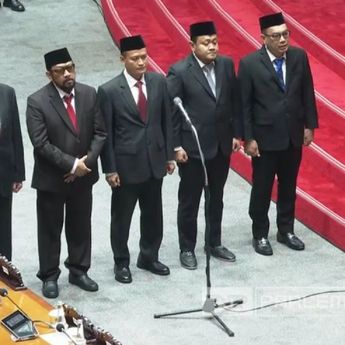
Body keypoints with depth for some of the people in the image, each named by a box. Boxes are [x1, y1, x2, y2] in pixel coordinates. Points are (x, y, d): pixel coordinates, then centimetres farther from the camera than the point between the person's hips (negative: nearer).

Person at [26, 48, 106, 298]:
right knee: (50, 230, 8)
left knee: (81, 227, 15)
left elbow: (99, 133, 0)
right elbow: (41, 143, -19)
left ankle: (78, 271, 30)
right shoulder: (37, 101, -15)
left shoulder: (89, 94, -2)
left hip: (83, 176, 4)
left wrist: (87, 162, -13)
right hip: (51, 178, -4)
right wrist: (71, 164, -19)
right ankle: (49, 276, 21)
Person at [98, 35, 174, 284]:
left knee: (153, 214, 16)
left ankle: (149, 257, 34)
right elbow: (106, 133, -9)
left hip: (154, 161, 4)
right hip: (126, 163, -4)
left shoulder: (159, 82, -1)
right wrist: (110, 169, -9)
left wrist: (169, 154, 7)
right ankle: (121, 263, 26)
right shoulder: (109, 91, -13)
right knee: (121, 217, 10)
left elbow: (166, 120, 7)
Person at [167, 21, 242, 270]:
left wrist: (236, 133, 8)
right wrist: (176, 146, -12)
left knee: (216, 199, 17)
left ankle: (215, 243, 32)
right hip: (193, 147, -5)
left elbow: (234, 101, 8)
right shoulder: (179, 72, -14)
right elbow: (171, 112, -11)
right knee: (189, 201, 7)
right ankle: (187, 249, 20)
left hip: (222, 145, 5)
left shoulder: (226, 64, 1)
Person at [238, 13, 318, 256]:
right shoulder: (250, 64, -13)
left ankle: (286, 230, 31)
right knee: (262, 189, 8)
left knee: (289, 187, 16)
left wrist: (309, 125, 4)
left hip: (294, 135, 4)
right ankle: (260, 235, 22)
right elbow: (244, 104, -10)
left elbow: (307, 94, 6)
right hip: (265, 137, -4)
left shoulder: (299, 57, -3)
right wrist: (248, 138, -11)